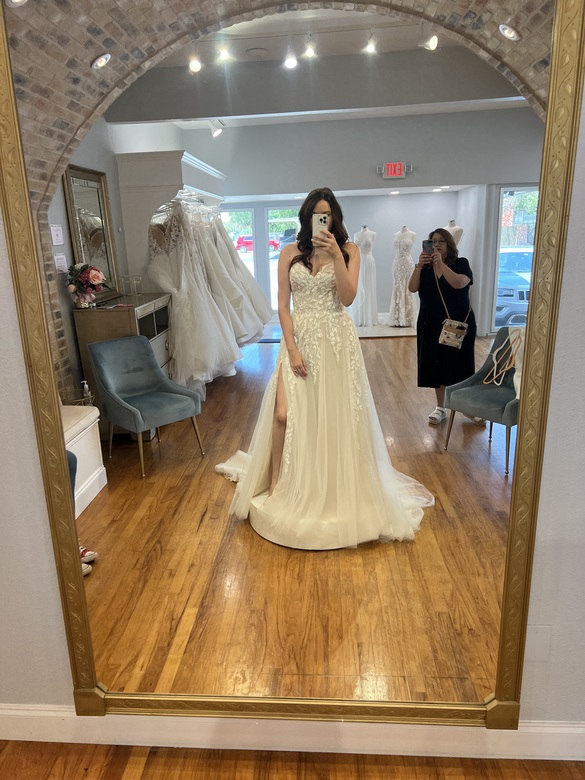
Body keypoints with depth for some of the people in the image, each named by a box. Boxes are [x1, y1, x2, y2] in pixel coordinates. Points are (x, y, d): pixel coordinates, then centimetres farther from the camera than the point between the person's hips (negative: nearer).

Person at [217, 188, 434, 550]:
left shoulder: (349, 250, 3)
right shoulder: (290, 253, 5)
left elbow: (347, 297, -10)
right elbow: (283, 305, 1)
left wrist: (336, 254, -17)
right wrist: (292, 348, -9)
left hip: (337, 340, -1)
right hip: (300, 338, 1)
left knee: (336, 415, 4)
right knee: (284, 413, -10)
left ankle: (338, 491, 23)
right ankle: (276, 486, 10)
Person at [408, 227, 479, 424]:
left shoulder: (461, 263, -3)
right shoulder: (425, 267, 6)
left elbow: (459, 283, -23)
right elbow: (412, 288, -9)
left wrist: (441, 264, -25)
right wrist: (419, 266, -21)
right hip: (431, 325, 3)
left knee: (460, 365, 2)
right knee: (436, 365, 7)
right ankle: (440, 407, 20)